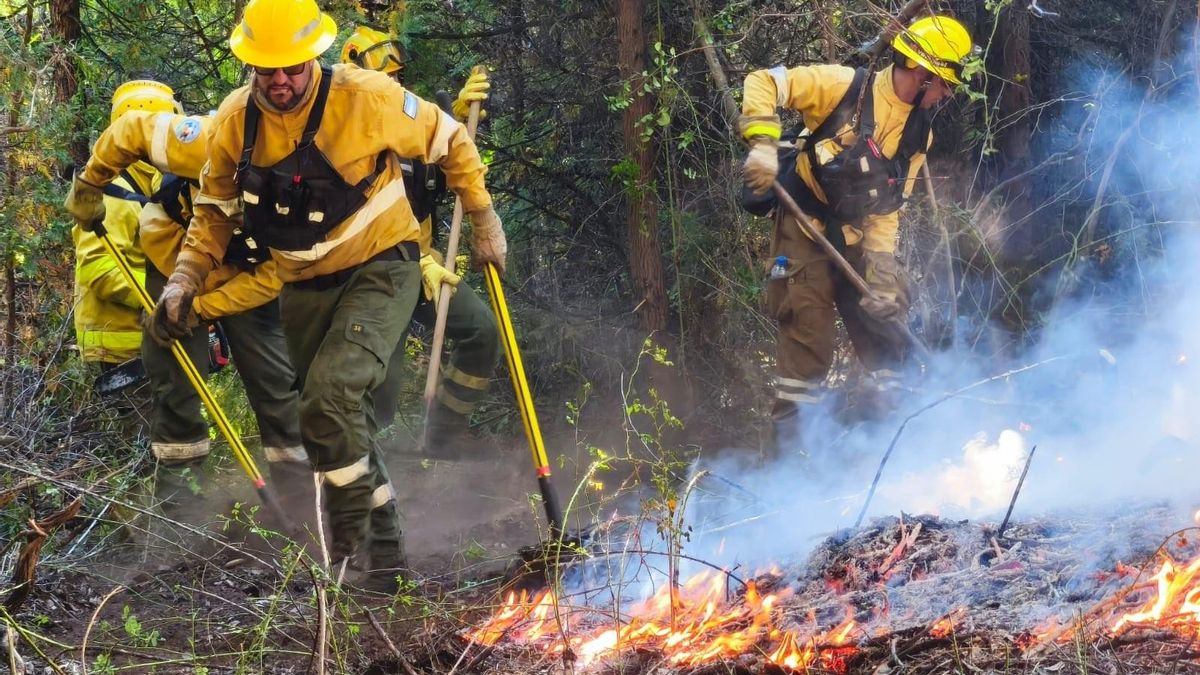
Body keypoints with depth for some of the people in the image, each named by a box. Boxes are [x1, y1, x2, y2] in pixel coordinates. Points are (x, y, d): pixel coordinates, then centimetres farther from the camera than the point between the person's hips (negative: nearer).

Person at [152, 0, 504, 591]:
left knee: (331, 392, -26)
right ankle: (383, 550, 28)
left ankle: (348, 542, -12)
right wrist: (186, 277, -3)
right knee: (343, 419, 12)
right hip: (305, 287, 5)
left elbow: (448, 140, -4)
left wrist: (483, 220, -1)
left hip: (381, 268, -5)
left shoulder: (365, 98, -20)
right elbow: (216, 208, 9)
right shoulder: (235, 121, -7)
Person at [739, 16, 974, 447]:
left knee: (882, 313, 9)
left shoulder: (918, 132, 1)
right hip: (805, 225, -6)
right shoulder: (844, 87, -17)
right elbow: (763, 84, -18)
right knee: (808, 329, -8)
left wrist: (880, 263, -6)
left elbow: (888, 204, 4)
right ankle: (790, 431, -1)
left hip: (854, 235, 6)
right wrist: (763, 144, -30)